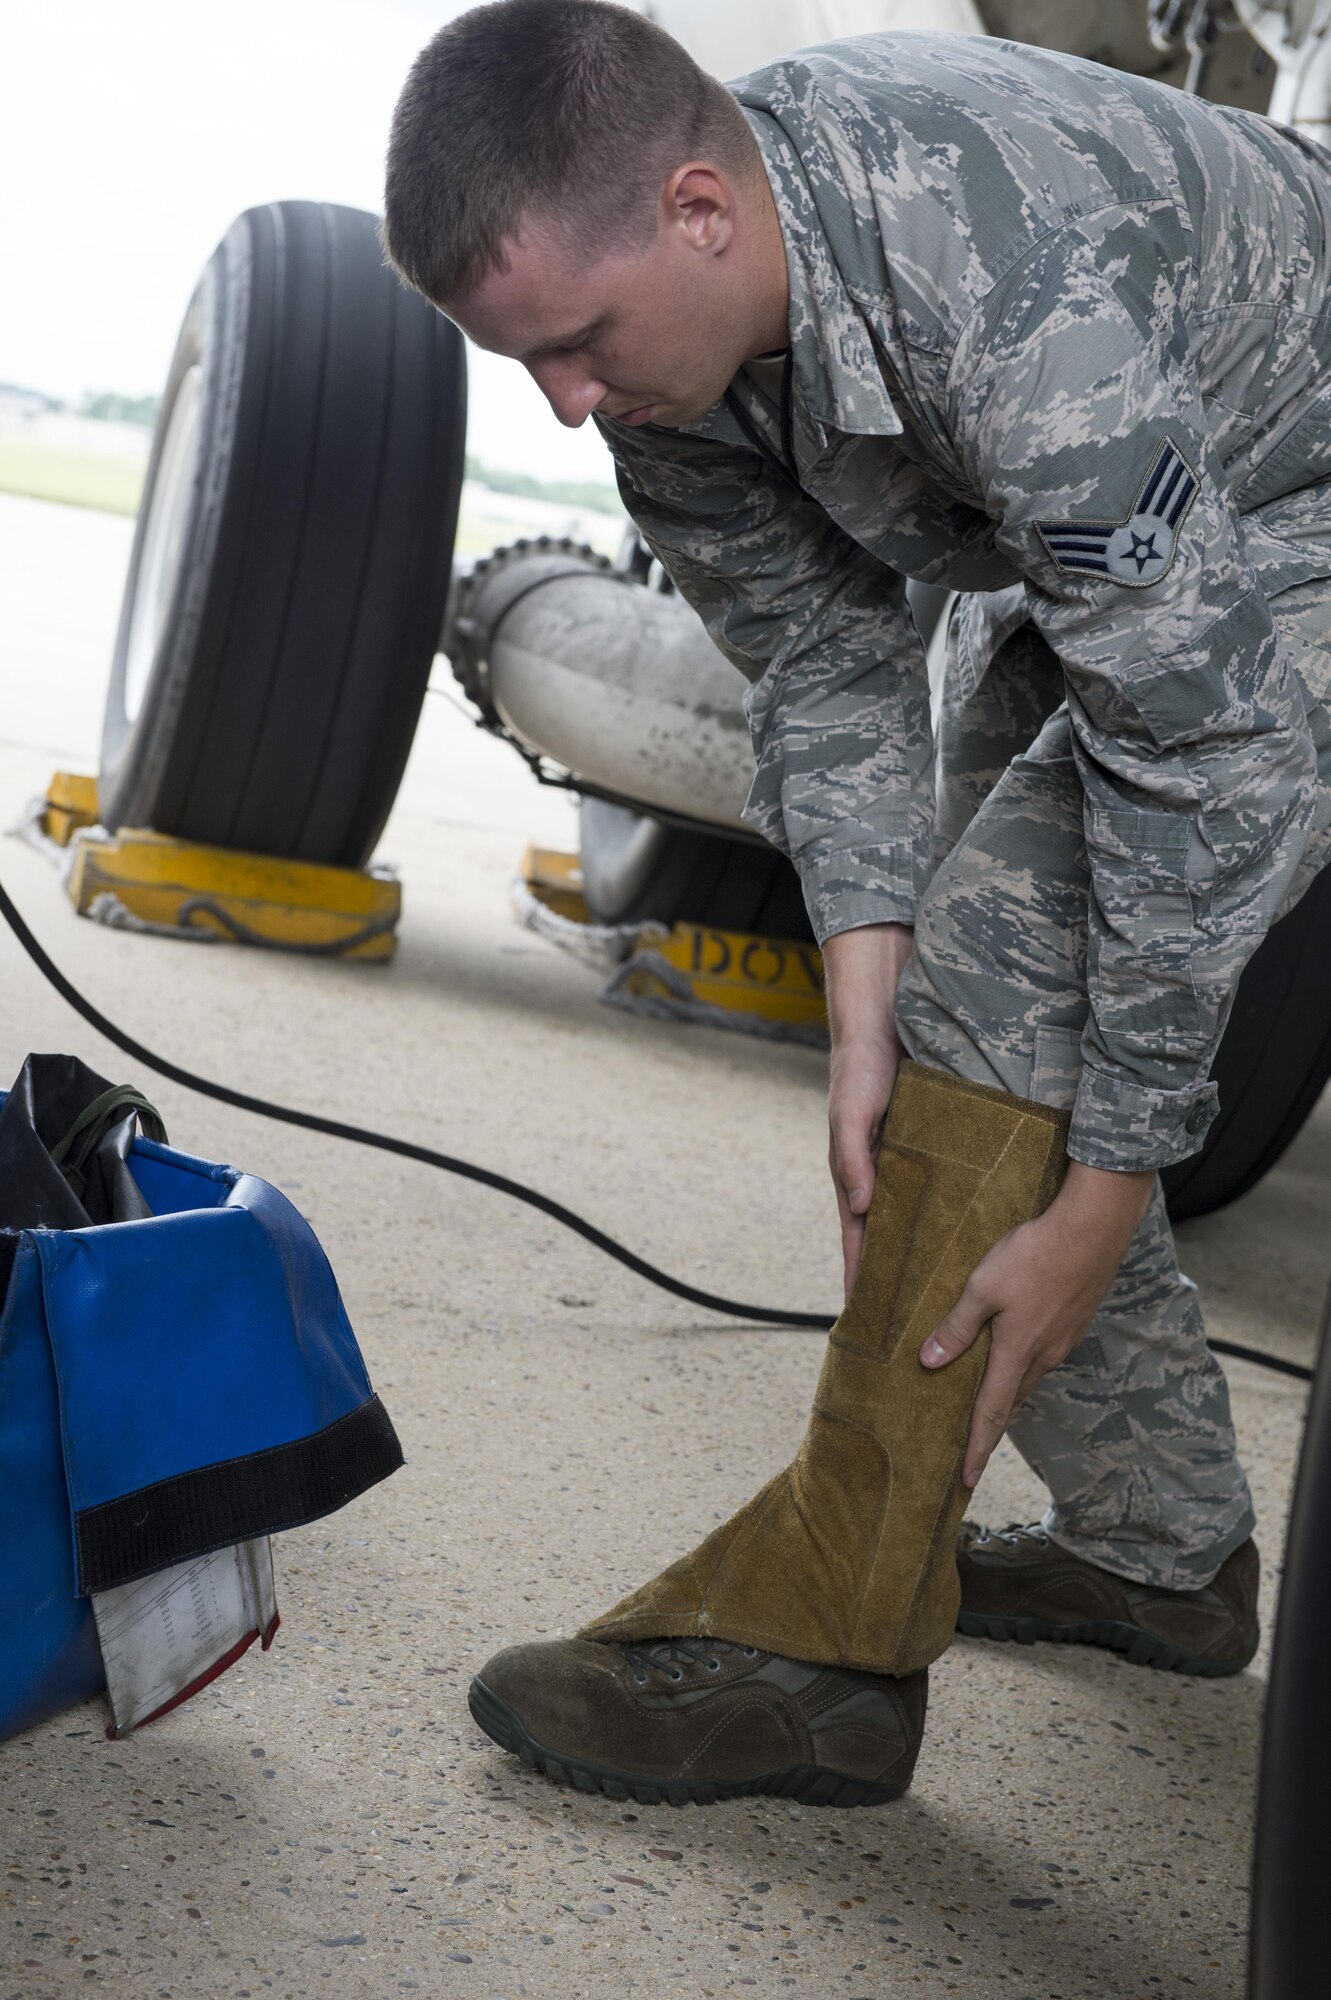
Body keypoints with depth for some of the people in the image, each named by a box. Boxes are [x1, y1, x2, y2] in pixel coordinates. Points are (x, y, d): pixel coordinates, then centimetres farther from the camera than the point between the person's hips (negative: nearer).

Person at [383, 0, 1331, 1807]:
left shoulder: (1028, 301, -42)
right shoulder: (664, 318, -17)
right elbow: (825, 668, -10)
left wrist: (1102, 1200, -33)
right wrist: (867, 1015, -21)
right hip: (1082, 549, 8)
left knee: (1019, 945, -22)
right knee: (997, 966, 6)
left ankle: (821, 1641, -17)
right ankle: (1161, 1554, 20)